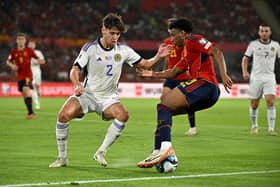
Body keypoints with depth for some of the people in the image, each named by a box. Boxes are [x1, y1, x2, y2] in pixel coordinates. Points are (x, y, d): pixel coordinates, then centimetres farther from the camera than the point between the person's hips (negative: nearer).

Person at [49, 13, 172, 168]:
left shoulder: (123, 50, 0)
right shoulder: (90, 48, -8)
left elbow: (145, 64, 8)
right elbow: (75, 70, -11)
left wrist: (158, 56, -11)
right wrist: (77, 84, -32)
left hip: (109, 98, 2)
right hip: (87, 94, -2)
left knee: (123, 115, -30)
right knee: (64, 115, -27)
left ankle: (101, 153, -16)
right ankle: (62, 158, -11)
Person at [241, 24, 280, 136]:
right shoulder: (253, 44, 2)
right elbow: (245, 58, 7)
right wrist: (245, 72, -9)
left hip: (269, 78, 0)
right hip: (255, 77, 0)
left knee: (271, 102, -16)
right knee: (254, 104, 5)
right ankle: (254, 126, 27)